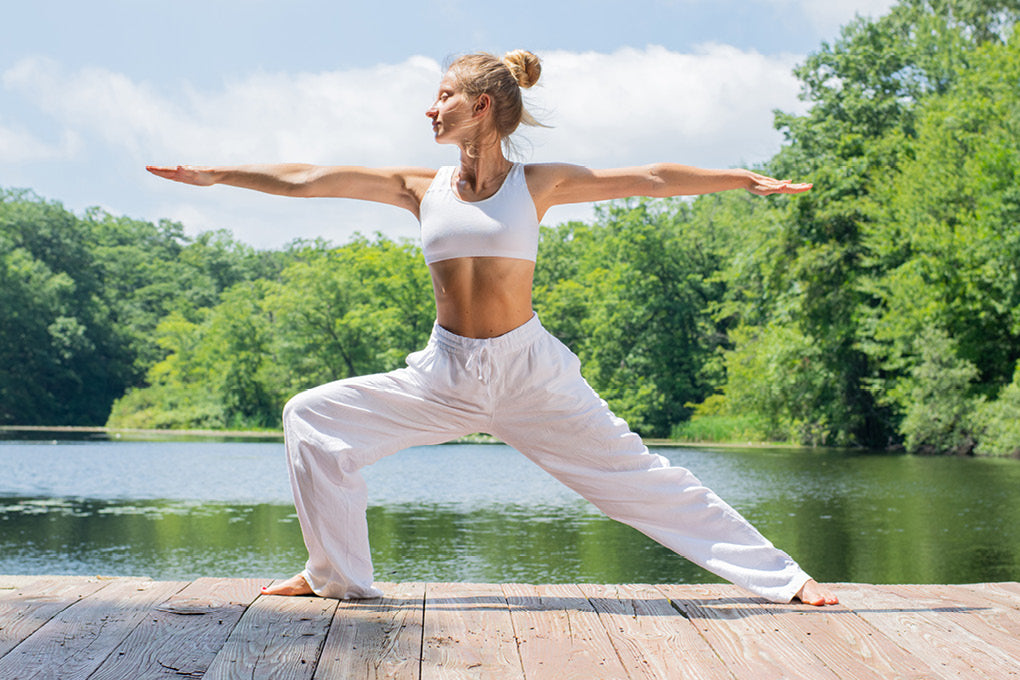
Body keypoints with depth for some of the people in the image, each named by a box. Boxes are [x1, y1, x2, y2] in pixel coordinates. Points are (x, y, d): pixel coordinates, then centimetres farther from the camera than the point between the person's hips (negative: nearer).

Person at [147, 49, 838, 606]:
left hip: (529, 369, -3)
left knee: (637, 474, -3)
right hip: (445, 374, 3)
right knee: (312, 417, -1)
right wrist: (216, 174, 8)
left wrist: (744, 179, -3)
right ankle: (338, 575, 12)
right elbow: (305, 178, 6)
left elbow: (651, 179, -1)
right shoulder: (422, 188, 4)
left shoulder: (538, 182, -3)